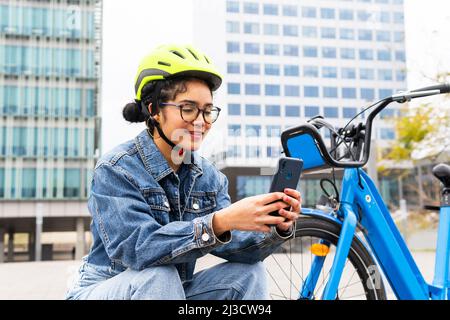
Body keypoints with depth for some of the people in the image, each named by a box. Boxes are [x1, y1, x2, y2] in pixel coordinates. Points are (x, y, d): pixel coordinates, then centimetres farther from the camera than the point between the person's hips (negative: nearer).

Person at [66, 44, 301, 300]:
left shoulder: (208, 176, -2)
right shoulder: (116, 170, -19)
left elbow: (231, 243, -11)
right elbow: (136, 248, -32)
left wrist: (277, 228, -32)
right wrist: (219, 222, -43)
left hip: (171, 289, 5)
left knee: (249, 272, -11)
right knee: (158, 277, -33)